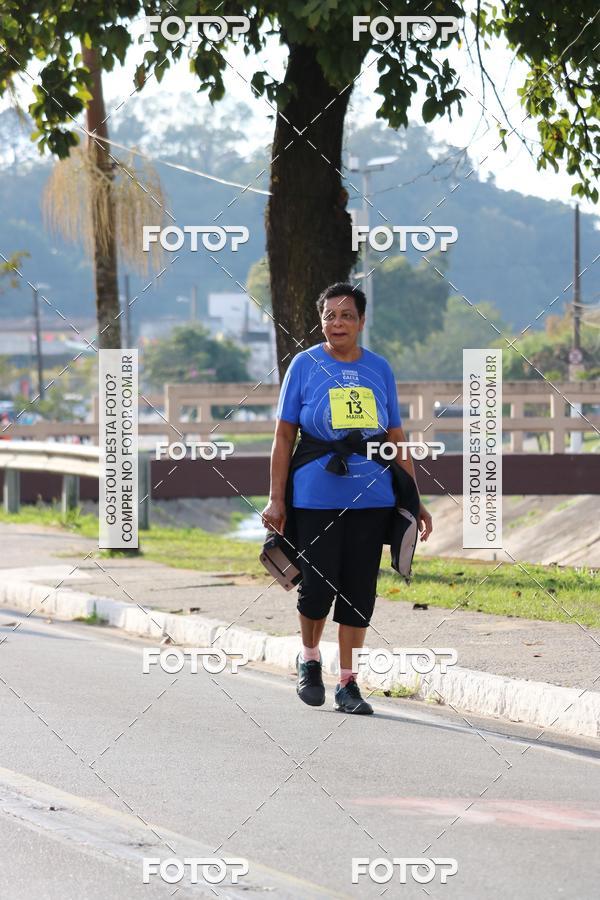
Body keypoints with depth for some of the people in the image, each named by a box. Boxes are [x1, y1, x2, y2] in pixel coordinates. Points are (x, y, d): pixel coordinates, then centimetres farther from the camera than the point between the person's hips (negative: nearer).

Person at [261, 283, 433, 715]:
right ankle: (310, 659, 25)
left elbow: (397, 438, 13)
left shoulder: (379, 369, 9)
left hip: (372, 497, 2)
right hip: (316, 497, -2)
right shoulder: (305, 365, 2)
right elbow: (284, 436, 3)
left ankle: (348, 683, 13)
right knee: (317, 586, -3)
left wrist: (415, 500, 11)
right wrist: (276, 499, -3)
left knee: (359, 591, 4)